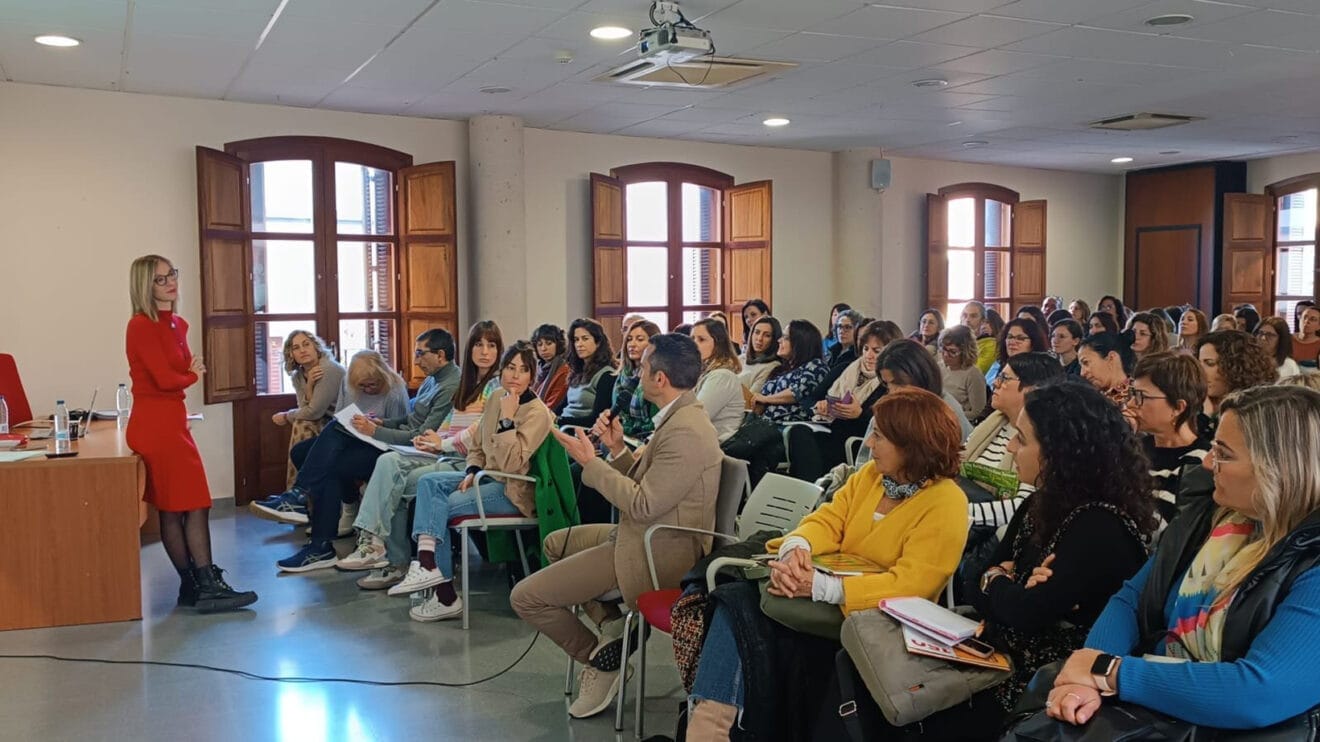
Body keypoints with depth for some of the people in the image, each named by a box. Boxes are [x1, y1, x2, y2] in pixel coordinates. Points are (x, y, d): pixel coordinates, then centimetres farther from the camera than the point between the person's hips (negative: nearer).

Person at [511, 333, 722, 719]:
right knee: (555, 543, 28)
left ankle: (601, 658, 8)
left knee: (525, 596, -8)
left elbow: (642, 505, -25)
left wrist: (591, 462, -17)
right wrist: (617, 449, -2)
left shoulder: (684, 432, -25)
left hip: (657, 552, -11)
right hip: (648, 533, 11)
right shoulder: (681, 416, 7)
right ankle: (610, 623, 15)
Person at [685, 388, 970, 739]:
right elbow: (828, 520, 6)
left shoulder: (945, 506, -15)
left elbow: (908, 586, -24)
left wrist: (818, 587, -31)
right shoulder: (872, 473, 8)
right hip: (828, 599, 7)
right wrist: (796, 548, -20)